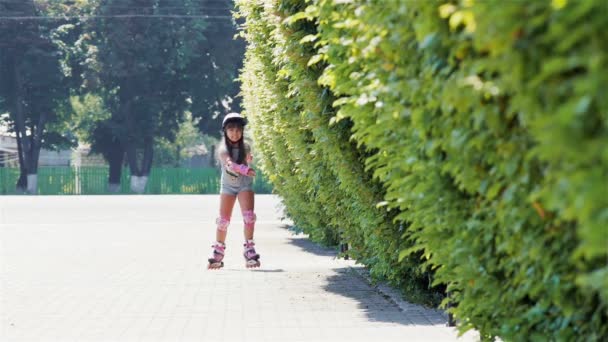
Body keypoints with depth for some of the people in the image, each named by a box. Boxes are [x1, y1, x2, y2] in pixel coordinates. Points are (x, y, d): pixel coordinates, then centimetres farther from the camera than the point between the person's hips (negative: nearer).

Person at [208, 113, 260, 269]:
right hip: (228, 185, -1)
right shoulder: (223, 149, -15)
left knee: (249, 215, -16)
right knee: (223, 220, 0)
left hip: (244, 184, 1)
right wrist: (245, 170, -49)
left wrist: (249, 159, -9)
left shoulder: (245, 147, -5)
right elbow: (229, 164, -34)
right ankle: (218, 253, 13)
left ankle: (249, 251, -13)